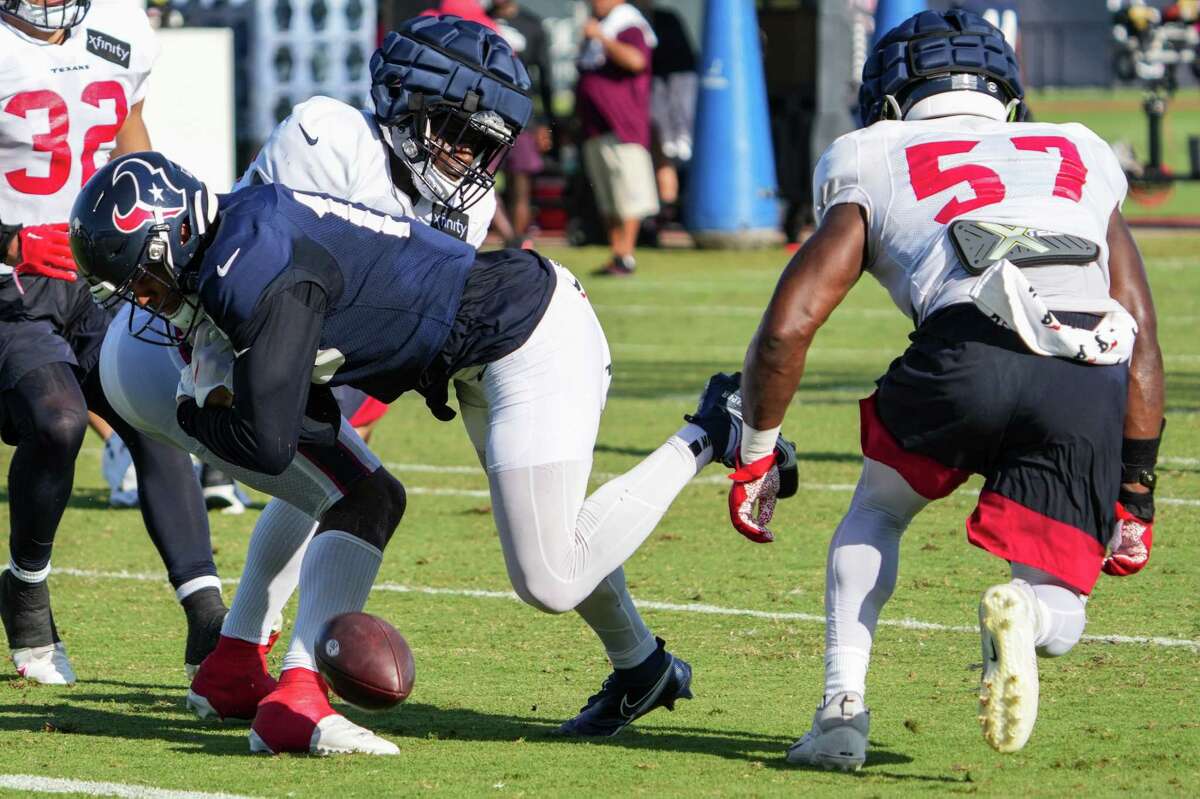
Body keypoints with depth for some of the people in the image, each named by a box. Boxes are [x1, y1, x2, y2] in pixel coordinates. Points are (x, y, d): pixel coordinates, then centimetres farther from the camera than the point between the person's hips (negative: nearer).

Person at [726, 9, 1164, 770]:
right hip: (1094, 385, 1)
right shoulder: (1082, 166, 35)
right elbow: (1144, 348, 29)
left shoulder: (874, 174, 28)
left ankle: (843, 713, 13)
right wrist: (1136, 498, 33)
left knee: (877, 513, 30)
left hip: (970, 350, -1)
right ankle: (1021, 613, -20)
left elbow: (787, 328, 18)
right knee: (1058, 622, 15)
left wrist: (755, 458, 32)